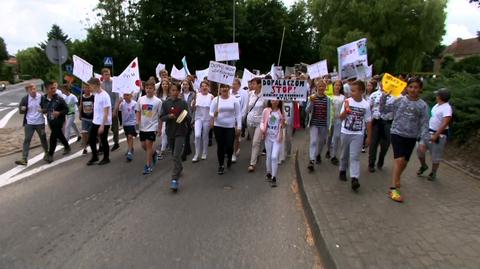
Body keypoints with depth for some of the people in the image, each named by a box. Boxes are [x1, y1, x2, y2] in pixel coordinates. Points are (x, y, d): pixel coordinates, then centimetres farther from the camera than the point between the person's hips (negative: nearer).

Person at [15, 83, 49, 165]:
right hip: (29, 123, 1)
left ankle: (46, 153, 35)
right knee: (27, 140, -3)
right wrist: (22, 109, -20)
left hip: (40, 122, -1)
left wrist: (42, 110, -26)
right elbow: (21, 111, 3)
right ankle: (24, 159, -4)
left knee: (43, 139, 14)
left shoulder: (42, 97, -9)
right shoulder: (25, 99, -3)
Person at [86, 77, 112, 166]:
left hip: (104, 123, -8)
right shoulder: (96, 94, 8)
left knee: (103, 141, 4)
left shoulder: (105, 96, -19)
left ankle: (106, 158, 21)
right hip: (95, 122, 8)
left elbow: (106, 112, -20)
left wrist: (102, 125, -21)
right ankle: (94, 157, 26)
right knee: (91, 139, 11)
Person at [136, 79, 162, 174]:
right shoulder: (141, 99, 2)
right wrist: (138, 121, -4)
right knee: (143, 145, 12)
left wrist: (159, 128, -3)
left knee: (149, 145, -4)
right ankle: (153, 153, 40)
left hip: (152, 127, -5)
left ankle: (148, 165, 7)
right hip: (142, 127, 5)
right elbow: (138, 112, 11)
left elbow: (160, 116, -4)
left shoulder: (158, 101, -9)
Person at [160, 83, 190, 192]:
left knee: (177, 156, -12)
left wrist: (186, 116, -25)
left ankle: (175, 179, -10)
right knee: (174, 155, 19)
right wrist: (168, 116, -17)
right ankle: (180, 168, 45)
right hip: (170, 132, 4)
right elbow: (161, 117, 3)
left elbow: (189, 118, -3)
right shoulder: (165, 103, 3)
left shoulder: (183, 103, -4)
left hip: (180, 132, -4)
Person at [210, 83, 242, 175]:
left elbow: (238, 114, 2)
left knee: (229, 146, -4)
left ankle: (229, 157, 32)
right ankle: (221, 165, 21)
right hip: (218, 126, 1)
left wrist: (239, 126, -2)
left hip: (230, 126, 0)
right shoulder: (215, 99, -1)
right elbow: (211, 112, 1)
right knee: (220, 146, 5)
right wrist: (213, 115, -23)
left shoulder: (234, 99, -1)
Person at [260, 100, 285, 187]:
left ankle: (274, 177, 2)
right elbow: (262, 122, 3)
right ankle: (269, 173, 32)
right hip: (268, 137, 1)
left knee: (274, 157, -7)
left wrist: (283, 123, -15)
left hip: (277, 137, -1)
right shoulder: (266, 110, -2)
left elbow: (283, 125, 6)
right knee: (269, 156, 12)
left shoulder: (281, 111, -1)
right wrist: (262, 129, -15)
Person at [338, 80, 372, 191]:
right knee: (344, 154, 16)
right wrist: (345, 110, -23)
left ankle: (354, 179, -12)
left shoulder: (366, 105, -6)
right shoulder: (347, 101, -5)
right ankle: (343, 171, 37)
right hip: (345, 133, 2)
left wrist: (369, 137, 3)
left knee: (355, 157, -9)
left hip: (358, 134, -2)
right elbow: (341, 118, -4)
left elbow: (368, 122, 2)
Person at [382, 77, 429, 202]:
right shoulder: (399, 100, -3)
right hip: (397, 133, -3)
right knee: (399, 160, -15)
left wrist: (424, 141, -9)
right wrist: (384, 97, -14)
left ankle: (397, 178, 43)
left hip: (412, 137, 3)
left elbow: (424, 124, -1)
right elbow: (383, 110, -1)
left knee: (405, 161, 14)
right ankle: (393, 189, -11)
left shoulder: (423, 105, 0)